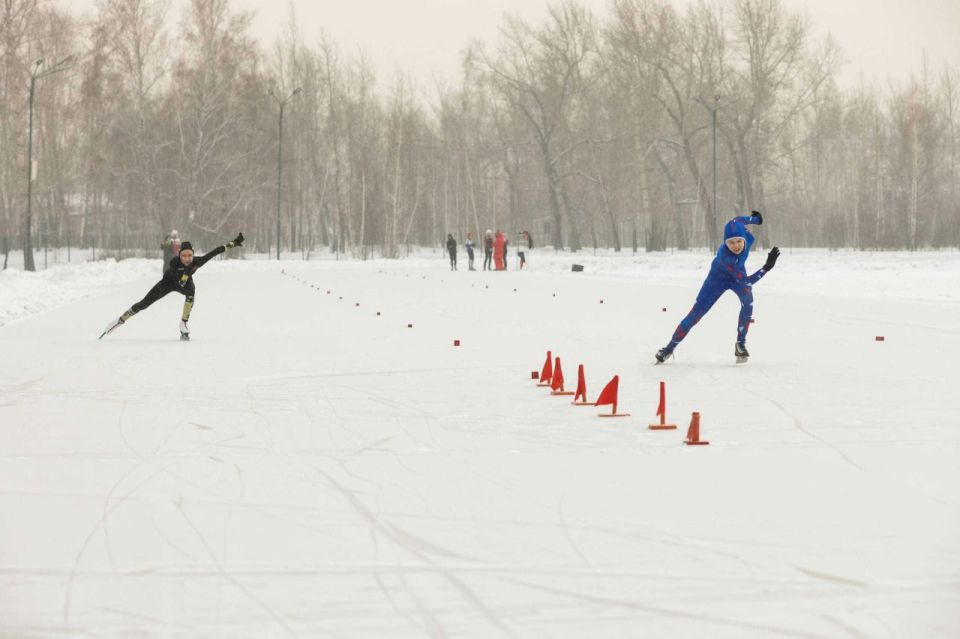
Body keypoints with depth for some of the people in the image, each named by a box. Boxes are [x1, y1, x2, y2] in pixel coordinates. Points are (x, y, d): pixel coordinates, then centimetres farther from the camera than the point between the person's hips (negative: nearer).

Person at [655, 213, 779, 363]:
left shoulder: (748, 237, -32)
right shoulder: (725, 256, -44)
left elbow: (736, 220, -9)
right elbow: (745, 281, -43)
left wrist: (755, 218, 8)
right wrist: (767, 267, -50)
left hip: (738, 273, 4)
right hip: (718, 277, -4)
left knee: (748, 301, -26)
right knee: (697, 312, -2)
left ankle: (740, 344, -14)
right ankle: (670, 348, 14)